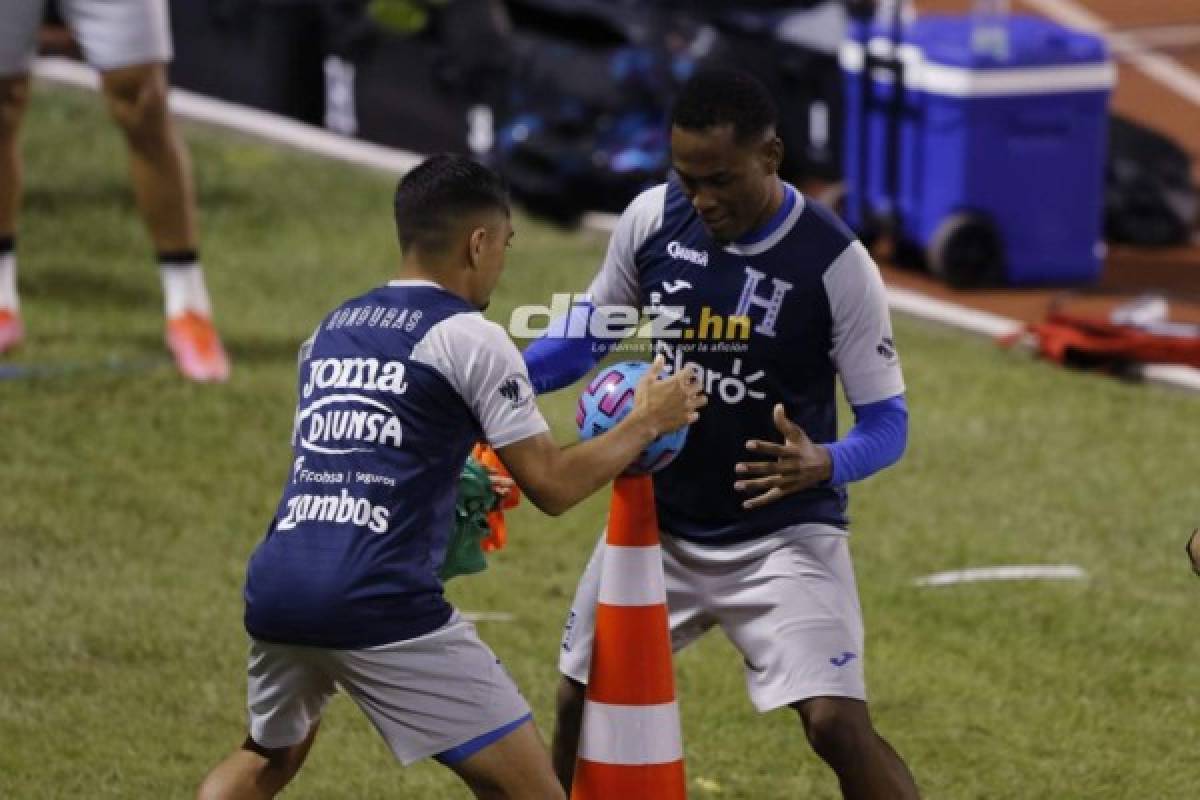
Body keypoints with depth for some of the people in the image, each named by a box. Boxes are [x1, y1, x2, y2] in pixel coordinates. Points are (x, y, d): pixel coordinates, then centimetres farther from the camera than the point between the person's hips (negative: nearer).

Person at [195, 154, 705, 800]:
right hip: (376, 601, -7)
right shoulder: (469, 337, 0)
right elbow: (551, 486, 1)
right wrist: (646, 421, 15)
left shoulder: (331, 328, 19)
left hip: (274, 587, 7)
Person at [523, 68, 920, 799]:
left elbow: (886, 423, -14)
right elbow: (592, 332, 10)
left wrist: (823, 464, -36)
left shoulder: (834, 262, -19)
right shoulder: (652, 220, -8)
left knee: (838, 723, -19)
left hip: (783, 534, -5)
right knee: (580, 699, 12)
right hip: (659, 520, 5)